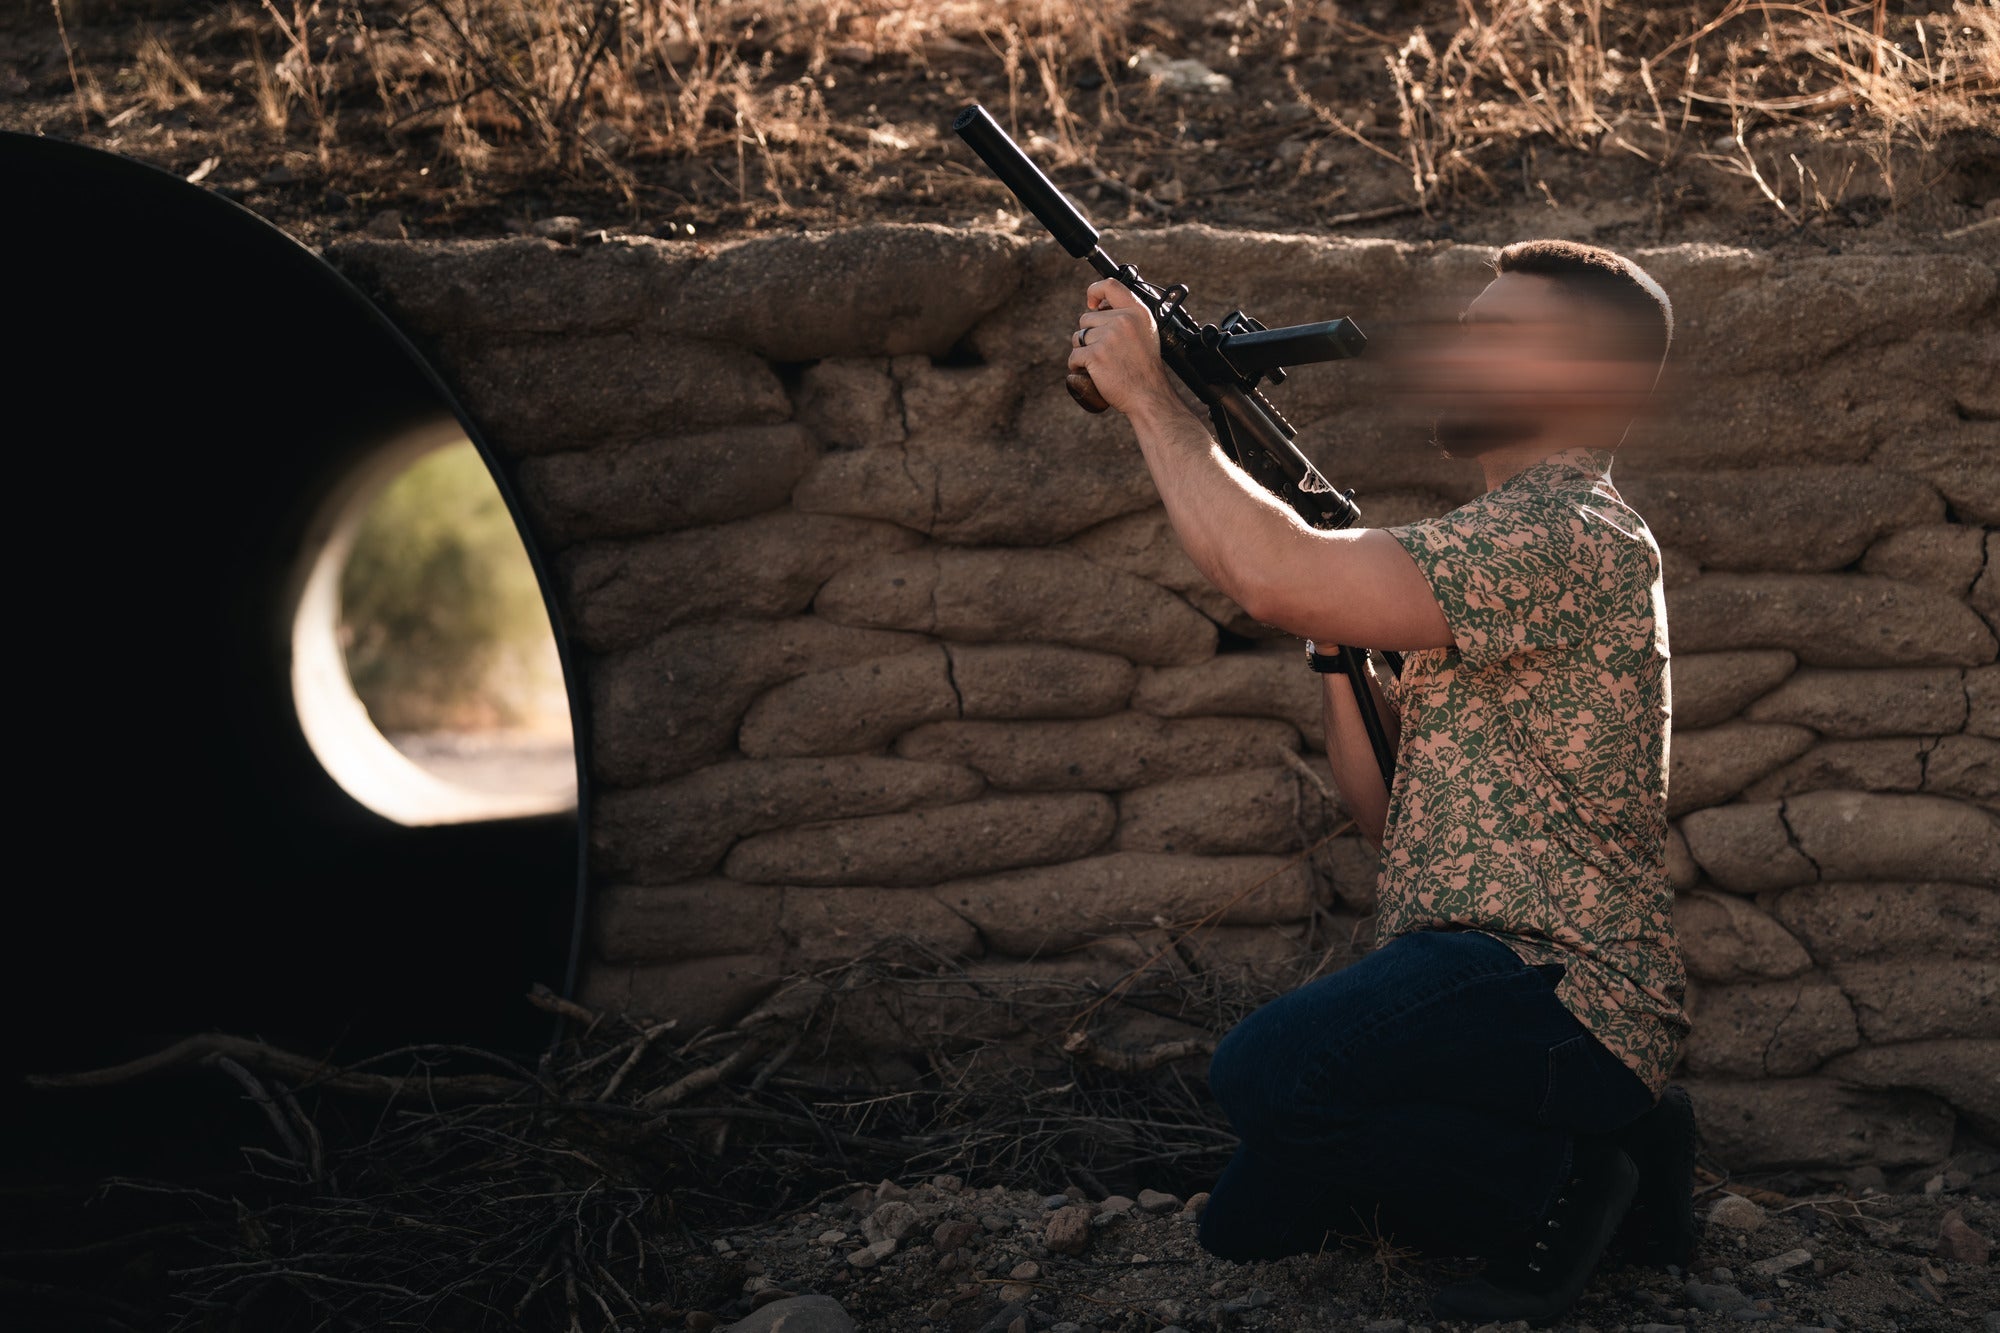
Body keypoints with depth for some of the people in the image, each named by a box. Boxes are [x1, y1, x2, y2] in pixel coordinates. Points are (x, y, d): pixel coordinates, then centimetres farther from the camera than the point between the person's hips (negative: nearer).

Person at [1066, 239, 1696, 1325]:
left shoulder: (1578, 538, -16)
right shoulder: (1503, 546, 19)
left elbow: (1274, 578, -28)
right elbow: (1387, 809, 17)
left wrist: (1148, 396, -15)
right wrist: (1336, 638, 2)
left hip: (1551, 993, -11)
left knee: (1266, 1071, -34)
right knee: (1248, 1224, 13)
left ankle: (1561, 1185, -10)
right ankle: (1607, 1142, 15)